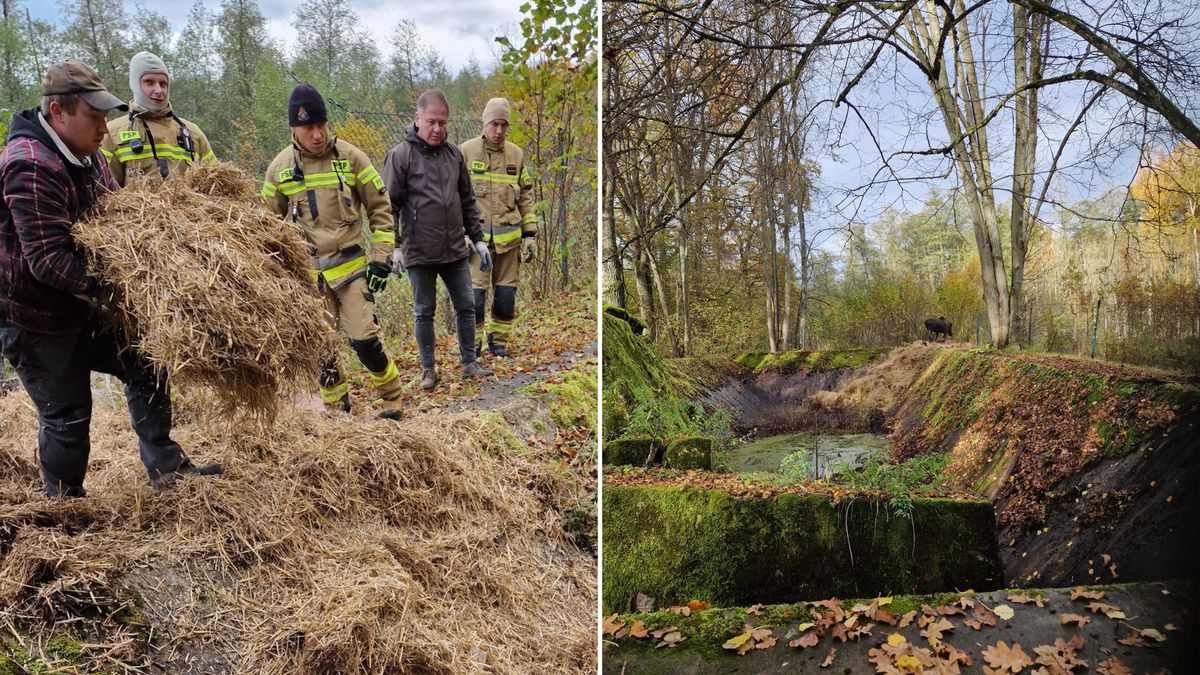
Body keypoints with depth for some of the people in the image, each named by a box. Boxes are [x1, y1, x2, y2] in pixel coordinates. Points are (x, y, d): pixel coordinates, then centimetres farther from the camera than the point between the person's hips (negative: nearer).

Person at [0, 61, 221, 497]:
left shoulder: (85, 154, 4)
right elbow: (48, 259, -32)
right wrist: (108, 291, -36)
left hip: (80, 308, 9)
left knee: (144, 366, 8)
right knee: (66, 412, 1)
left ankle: (166, 468, 18)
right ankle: (66, 504, 20)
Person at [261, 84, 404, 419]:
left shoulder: (350, 157, -6)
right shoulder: (280, 167, 0)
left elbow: (380, 208, 1)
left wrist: (380, 258, -5)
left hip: (351, 266, -2)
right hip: (307, 272, 3)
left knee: (363, 339, -9)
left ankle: (392, 397, 13)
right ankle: (336, 407, 24)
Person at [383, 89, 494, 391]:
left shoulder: (453, 153, 7)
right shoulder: (400, 155, -7)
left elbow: (467, 201, 13)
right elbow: (390, 206, -8)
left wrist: (478, 239, 11)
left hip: (456, 252, 4)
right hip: (420, 253, -4)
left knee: (466, 307, 10)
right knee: (424, 312, 8)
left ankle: (469, 363, 24)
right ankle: (428, 368, 22)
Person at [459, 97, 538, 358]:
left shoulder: (516, 154, 7)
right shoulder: (466, 152, -2)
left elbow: (526, 196, 12)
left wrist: (530, 234, 7)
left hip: (508, 237, 3)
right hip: (476, 236, -3)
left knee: (506, 293, 8)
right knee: (475, 292, -3)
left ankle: (499, 341, 23)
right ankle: (472, 341, 14)